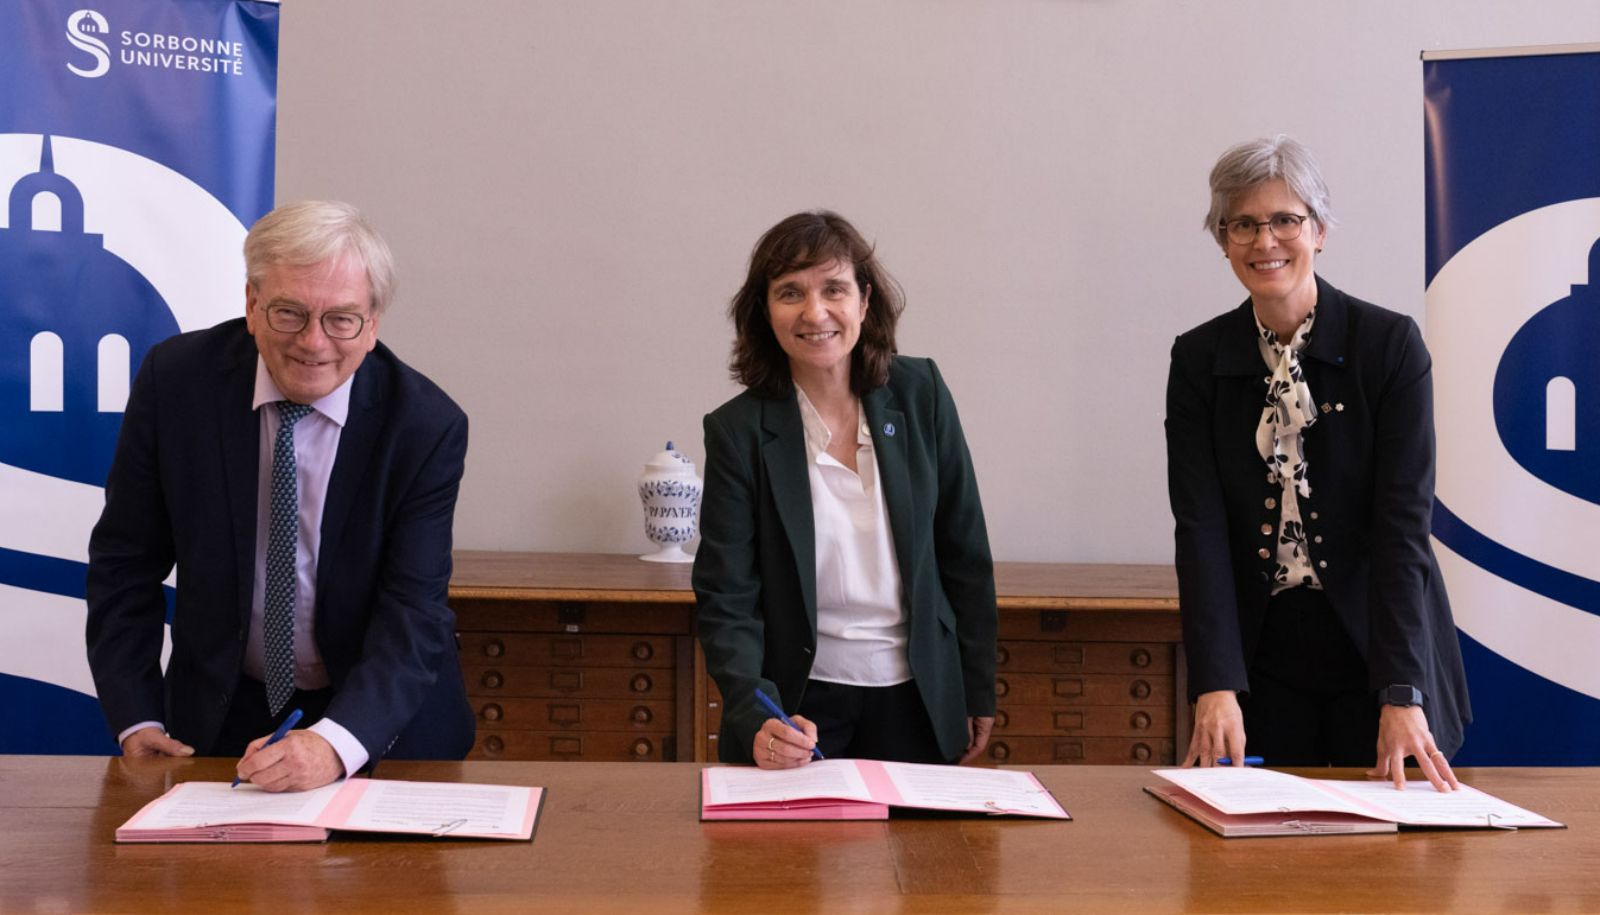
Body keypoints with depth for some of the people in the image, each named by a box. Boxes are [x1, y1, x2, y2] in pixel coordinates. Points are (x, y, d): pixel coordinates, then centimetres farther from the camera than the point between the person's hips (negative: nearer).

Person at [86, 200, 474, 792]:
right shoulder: (176, 379, -9)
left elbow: (413, 614, -20)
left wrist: (333, 743, -35)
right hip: (221, 716, 2)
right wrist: (137, 720, -9)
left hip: (383, 723, -1)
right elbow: (124, 564, 0)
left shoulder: (426, 425, -15)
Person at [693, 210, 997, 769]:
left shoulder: (920, 394, -4)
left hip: (915, 701, 2)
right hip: (796, 702, -2)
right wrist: (757, 719, -27)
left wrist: (978, 692, 6)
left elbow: (965, 554, 4)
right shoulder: (738, 430, -10)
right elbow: (726, 598, -12)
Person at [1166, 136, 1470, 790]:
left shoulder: (1390, 344, -7)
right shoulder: (1198, 360, -1)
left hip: (1377, 645, -1)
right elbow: (1199, 527, -9)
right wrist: (1216, 686, -20)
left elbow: (1403, 522, -14)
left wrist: (1402, 696, -23)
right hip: (1261, 656, 2)